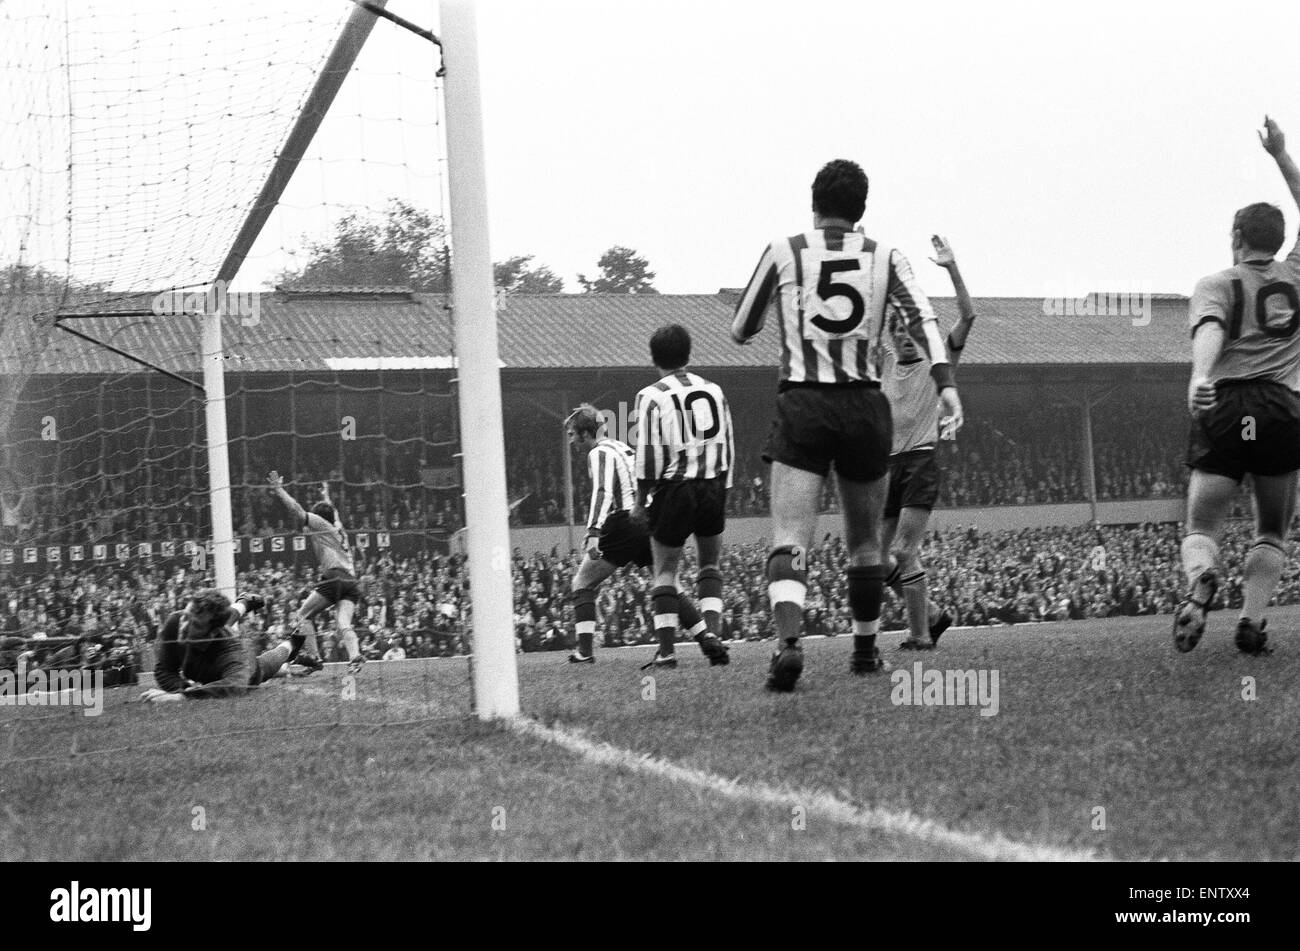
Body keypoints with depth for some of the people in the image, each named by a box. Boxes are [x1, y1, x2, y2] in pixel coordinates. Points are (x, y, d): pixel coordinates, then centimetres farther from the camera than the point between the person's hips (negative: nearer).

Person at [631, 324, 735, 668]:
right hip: (713, 487, 4)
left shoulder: (652, 396, -7)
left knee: (665, 571, 7)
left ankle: (666, 649, 2)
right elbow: (728, 446, 12)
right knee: (710, 563, 19)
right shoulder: (713, 391, 8)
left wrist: (641, 500, -1)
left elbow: (649, 453, -10)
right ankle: (713, 630, 1)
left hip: (674, 489, -4)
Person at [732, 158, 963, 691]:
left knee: (790, 539, -10)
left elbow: (739, 332, 9)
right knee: (864, 541, 19)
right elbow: (921, 318, -10)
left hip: (802, 406, -2)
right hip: (866, 407, 2)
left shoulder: (784, 252, 3)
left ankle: (788, 642, -32)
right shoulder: (886, 259, 7)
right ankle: (865, 651, 27)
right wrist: (946, 384, -19)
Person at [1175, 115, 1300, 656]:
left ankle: (1200, 582, -33)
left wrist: (1200, 377, -32)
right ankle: (1252, 621, -6)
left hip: (1225, 407, -1)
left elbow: (1209, 329, -14)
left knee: (1201, 527, 1)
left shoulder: (1216, 284, 9)